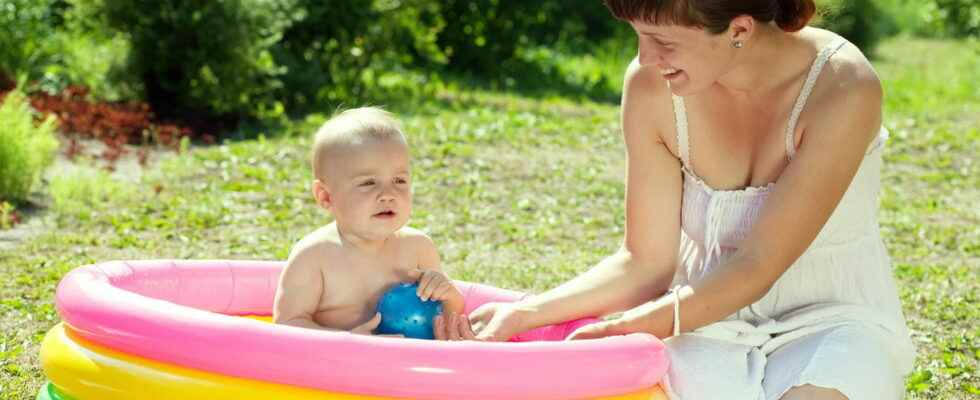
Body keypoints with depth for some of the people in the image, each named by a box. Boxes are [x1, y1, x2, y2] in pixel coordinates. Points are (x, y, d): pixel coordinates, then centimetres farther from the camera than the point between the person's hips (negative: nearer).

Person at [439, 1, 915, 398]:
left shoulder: (843, 89, -21)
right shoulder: (652, 84, -10)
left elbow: (756, 267, -20)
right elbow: (646, 263, -4)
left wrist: (618, 331, -24)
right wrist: (524, 314, -16)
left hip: (833, 315, -1)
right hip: (709, 310, 2)